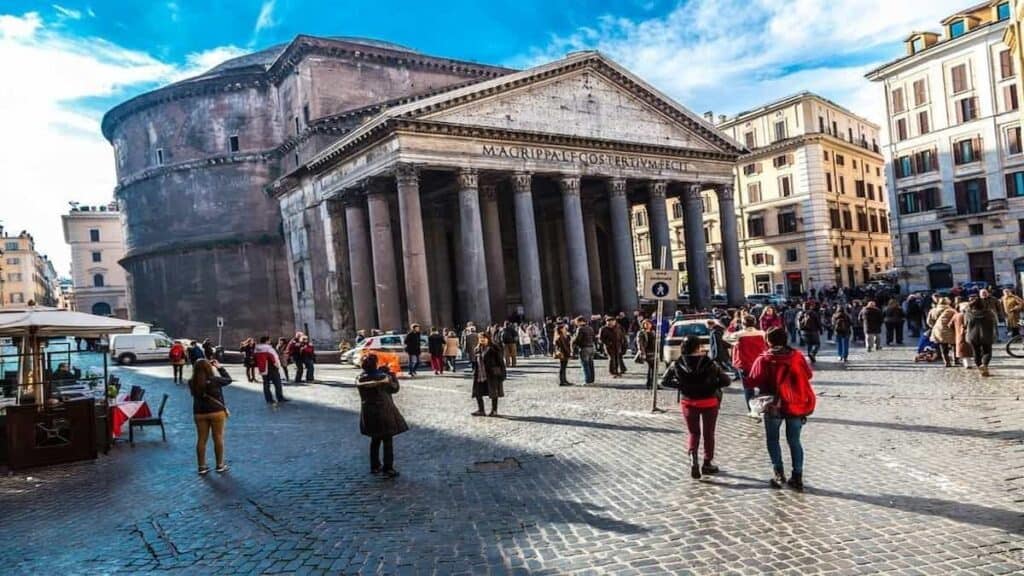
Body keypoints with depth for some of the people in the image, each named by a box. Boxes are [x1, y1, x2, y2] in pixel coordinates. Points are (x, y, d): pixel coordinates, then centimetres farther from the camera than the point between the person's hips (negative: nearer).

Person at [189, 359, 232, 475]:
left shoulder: (192, 383, -6)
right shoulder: (214, 380, -17)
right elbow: (228, 379, 0)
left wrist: (200, 365, 9)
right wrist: (219, 367, 7)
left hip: (199, 413, 4)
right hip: (217, 412, -4)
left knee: (201, 439, 10)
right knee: (218, 438, 7)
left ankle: (202, 467, 17)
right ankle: (220, 465, 15)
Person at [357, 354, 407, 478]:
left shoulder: (360, 378, -6)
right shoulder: (383, 377, -19)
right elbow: (394, 388, -6)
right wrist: (391, 374, 4)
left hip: (368, 413, 5)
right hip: (383, 412, -5)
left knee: (375, 440, 21)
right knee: (387, 441, 5)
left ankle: (375, 466, 28)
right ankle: (388, 469, 6)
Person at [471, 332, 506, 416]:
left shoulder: (494, 349, -8)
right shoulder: (477, 350, 9)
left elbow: (500, 362, -8)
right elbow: (474, 363, 15)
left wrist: (502, 374, -11)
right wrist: (474, 374, 12)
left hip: (492, 375, -5)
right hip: (479, 376, 5)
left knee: (493, 393, 5)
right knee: (478, 393, 6)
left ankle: (494, 410, 17)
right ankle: (480, 410, 18)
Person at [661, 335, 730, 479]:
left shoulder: (677, 365, -10)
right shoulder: (709, 364, -15)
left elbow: (664, 382, -4)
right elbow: (726, 381, -13)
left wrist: (680, 385, 4)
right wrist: (711, 385, 0)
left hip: (688, 402, 1)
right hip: (709, 402, -1)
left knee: (693, 433, 16)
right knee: (708, 433, 17)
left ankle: (693, 459, -8)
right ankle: (707, 463, 27)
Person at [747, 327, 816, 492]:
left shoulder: (763, 360, -10)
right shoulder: (797, 356, -2)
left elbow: (754, 381, -12)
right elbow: (808, 375, 6)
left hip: (774, 405, -2)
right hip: (797, 404, 3)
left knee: (772, 440, 14)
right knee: (794, 441, 14)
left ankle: (779, 473, 4)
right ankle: (797, 477, 13)